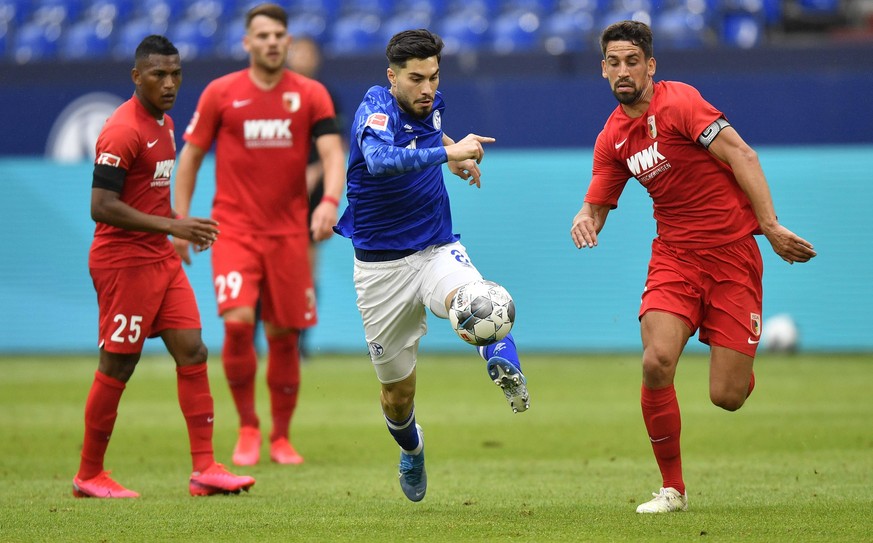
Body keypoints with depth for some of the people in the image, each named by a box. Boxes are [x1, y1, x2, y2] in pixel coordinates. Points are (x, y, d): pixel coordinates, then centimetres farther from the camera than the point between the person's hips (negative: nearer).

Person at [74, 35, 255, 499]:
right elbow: (101, 206, -22)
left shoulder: (163, 124, 13)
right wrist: (171, 226, -24)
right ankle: (88, 476, 10)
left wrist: (181, 225, 14)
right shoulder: (123, 130, -17)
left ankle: (204, 468, 0)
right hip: (123, 261, -9)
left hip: (161, 259, 9)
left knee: (192, 352, 1)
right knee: (117, 368, -2)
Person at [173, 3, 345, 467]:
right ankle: (247, 428, -2)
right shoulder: (220, 93, 2)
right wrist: (180, 221, 3)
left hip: (289, 232, 1)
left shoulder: (310, 94, 3)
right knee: (238, 321, -19)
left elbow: (332, 153, -6)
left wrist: (330, 200, -25)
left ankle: (281, 438, 20)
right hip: (234, 229, -1)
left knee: (284, 336, 4)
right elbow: (191, 155, 8)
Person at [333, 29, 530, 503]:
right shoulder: (376, 111, -19)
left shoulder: (430, 103, 1)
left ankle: (505, 368, -59)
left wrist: (453, 152, 15)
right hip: (382, 264, -3)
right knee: (397, 393, 9)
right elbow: (380, 159, -45)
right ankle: (411, 451, 40)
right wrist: (447, 151, -50)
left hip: (438, 249, 4)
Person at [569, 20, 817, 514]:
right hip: (675, 255, 4)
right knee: (657, 362, -21)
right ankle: (673, 490, -3)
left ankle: (740, 363, 34)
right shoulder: (613, 138, 9)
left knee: (727, 396, -7)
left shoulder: (678, 101, -11)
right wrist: (585, 220, -9)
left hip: (732, 252, -4)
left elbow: (741, 155, -16)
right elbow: (598, 205, 16)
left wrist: (770, 225, -23)